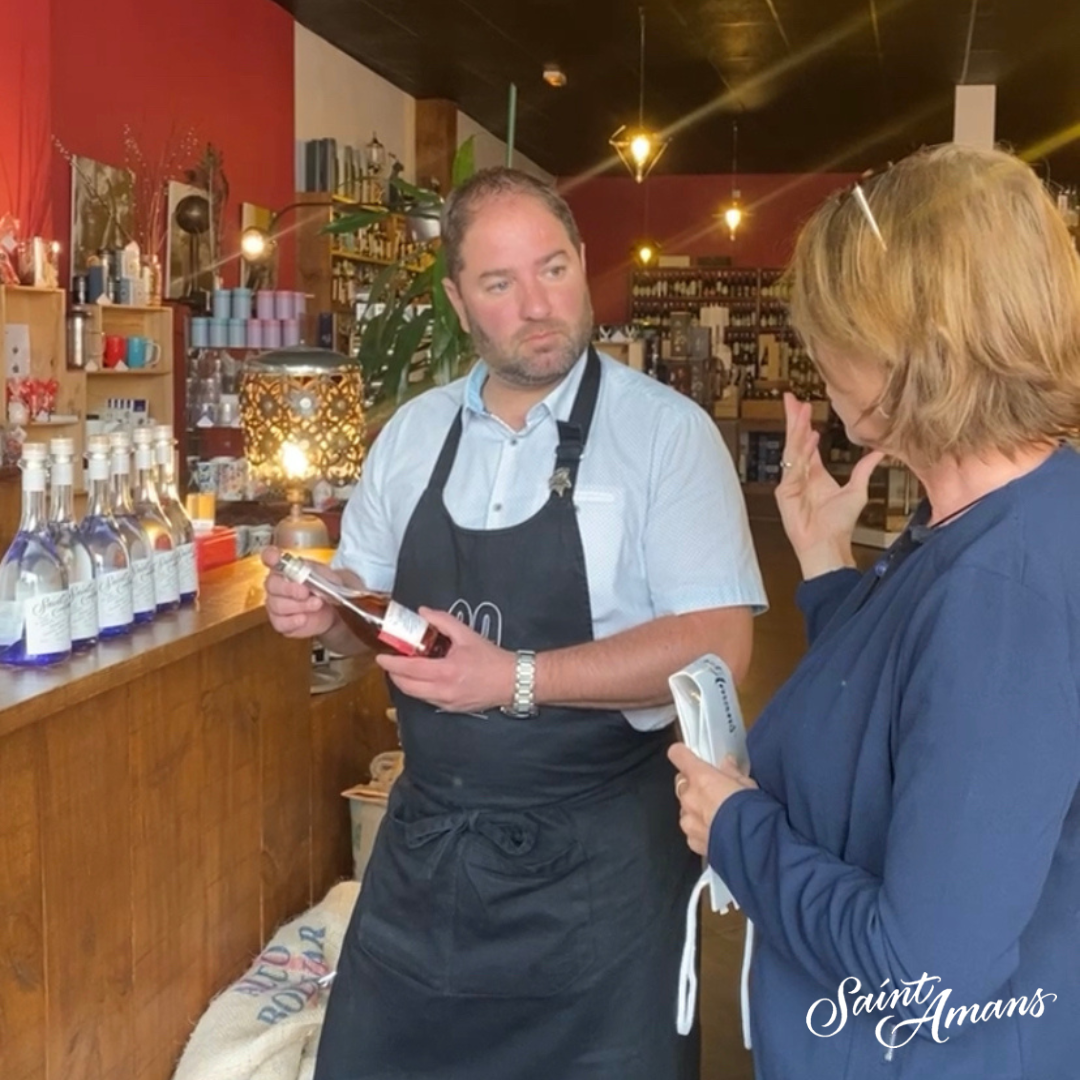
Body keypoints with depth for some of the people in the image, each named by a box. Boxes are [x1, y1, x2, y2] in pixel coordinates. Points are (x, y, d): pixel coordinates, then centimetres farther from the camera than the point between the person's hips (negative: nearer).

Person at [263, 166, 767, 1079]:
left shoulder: (667, 432, -12)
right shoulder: (412, 432, 4)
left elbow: (716, 644, -19)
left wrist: (519, 679, -26)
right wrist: (324, 612, -9)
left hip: (596, 856, -4)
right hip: (424, 839, 5)